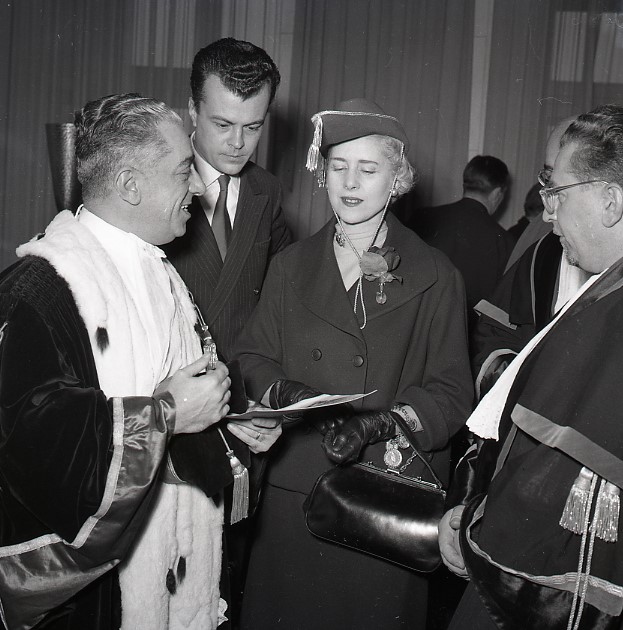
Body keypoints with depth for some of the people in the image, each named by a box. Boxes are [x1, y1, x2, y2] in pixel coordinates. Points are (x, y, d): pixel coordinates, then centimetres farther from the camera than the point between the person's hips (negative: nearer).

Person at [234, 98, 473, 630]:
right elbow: (253, 358, 8)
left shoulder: (436, 277, 0)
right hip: (294, 491, 2)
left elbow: (453, 394, -4)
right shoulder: (291, 267, 9)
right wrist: (289, 393, -14)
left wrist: (379, 423, -20)